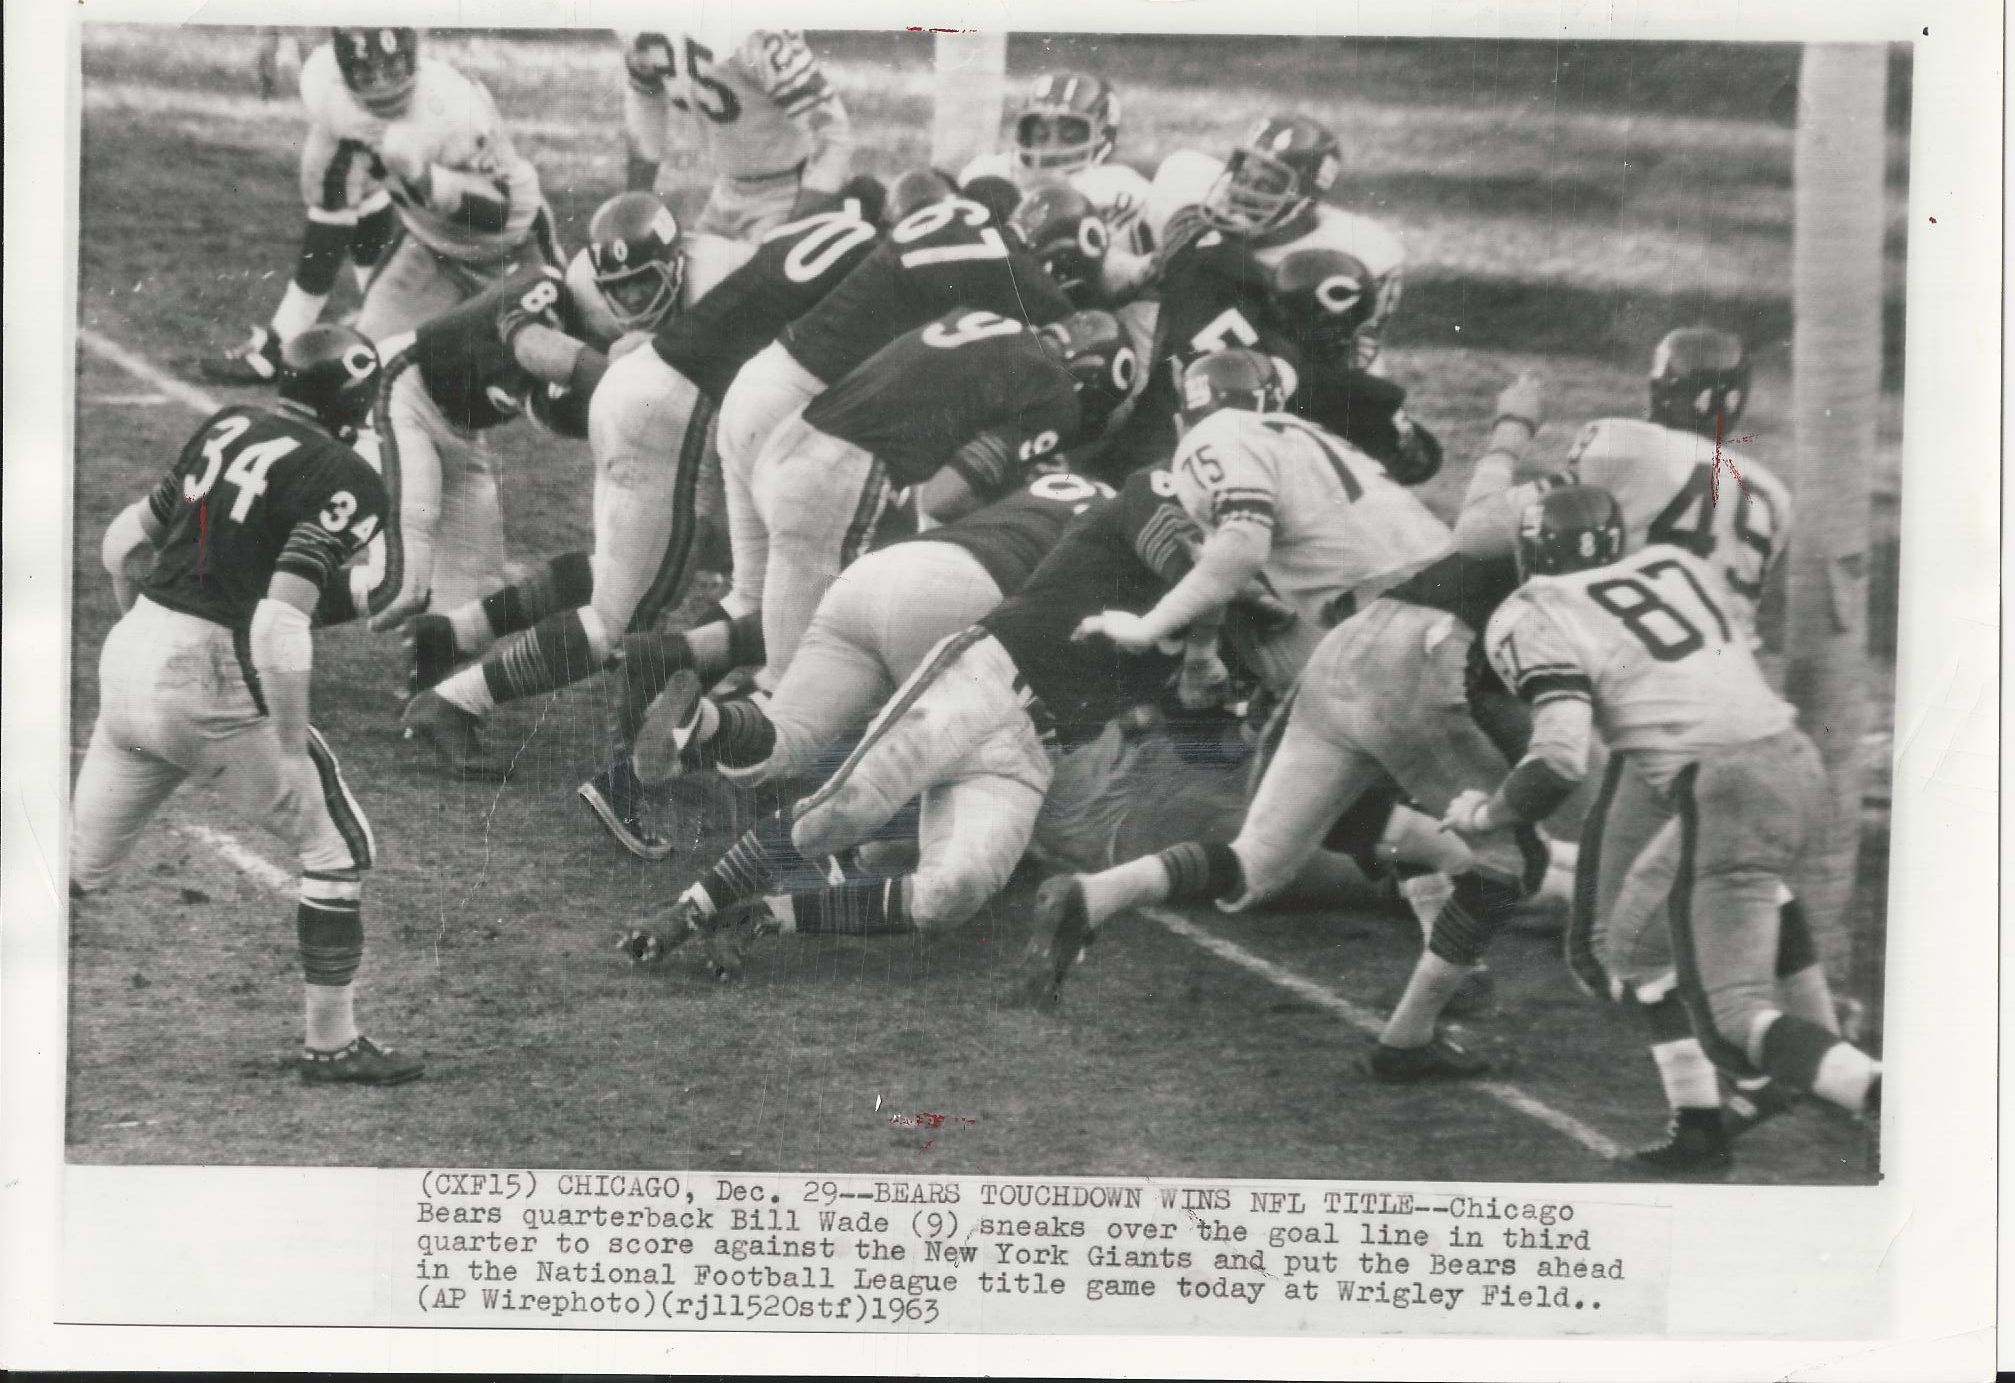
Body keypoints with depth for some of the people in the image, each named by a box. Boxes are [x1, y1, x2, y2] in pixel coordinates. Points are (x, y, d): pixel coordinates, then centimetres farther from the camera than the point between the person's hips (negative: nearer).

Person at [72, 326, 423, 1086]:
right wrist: (291, 752, -15)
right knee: (336, 848, 11)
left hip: (128, 656, 7)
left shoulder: (228, 427, 10)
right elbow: (280, 624, -22)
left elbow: (122, 544, 16)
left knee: (79, 870, 16)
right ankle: (331, 1044, 17)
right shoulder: (346, 482, -11)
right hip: (216, 688, -7)